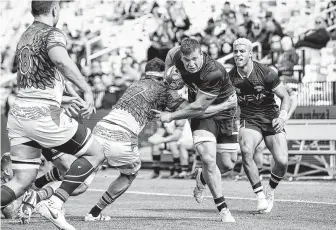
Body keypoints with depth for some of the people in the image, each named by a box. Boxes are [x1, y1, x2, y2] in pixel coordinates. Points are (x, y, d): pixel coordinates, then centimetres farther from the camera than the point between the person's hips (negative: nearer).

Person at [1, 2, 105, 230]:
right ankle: (55, 204, -6)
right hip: (43, 115, -8)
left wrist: (64, 102, 40)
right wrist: (87, 89, -26)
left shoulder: (24, 37, 21)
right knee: (96, 152, 8)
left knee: (21, 182, 7)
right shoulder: (52, 34, -6)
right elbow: (60, 59, -29)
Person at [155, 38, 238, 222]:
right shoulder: (178, 56, -19)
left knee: (228, 164, 3)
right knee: (208, 159, -18)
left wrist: (171, 116, -20)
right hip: (201, 116, 2)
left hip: (224, 113, -2)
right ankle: (223, 209, -8)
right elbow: (172, 52, 9)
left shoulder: (214, 73, -34)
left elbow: (198, 107, -28)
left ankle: (202, 178, 37)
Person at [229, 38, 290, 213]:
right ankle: (260, 196, -19)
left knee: (282, 161, -17)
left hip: (271, 120, -1)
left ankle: (271, 190, 17)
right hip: (249, 121, 1)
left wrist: (283, 116, -21)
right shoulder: (230, 77, -5)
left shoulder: (266, 73, -13)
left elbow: (285, 97, -5)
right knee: (246, 151, -31)